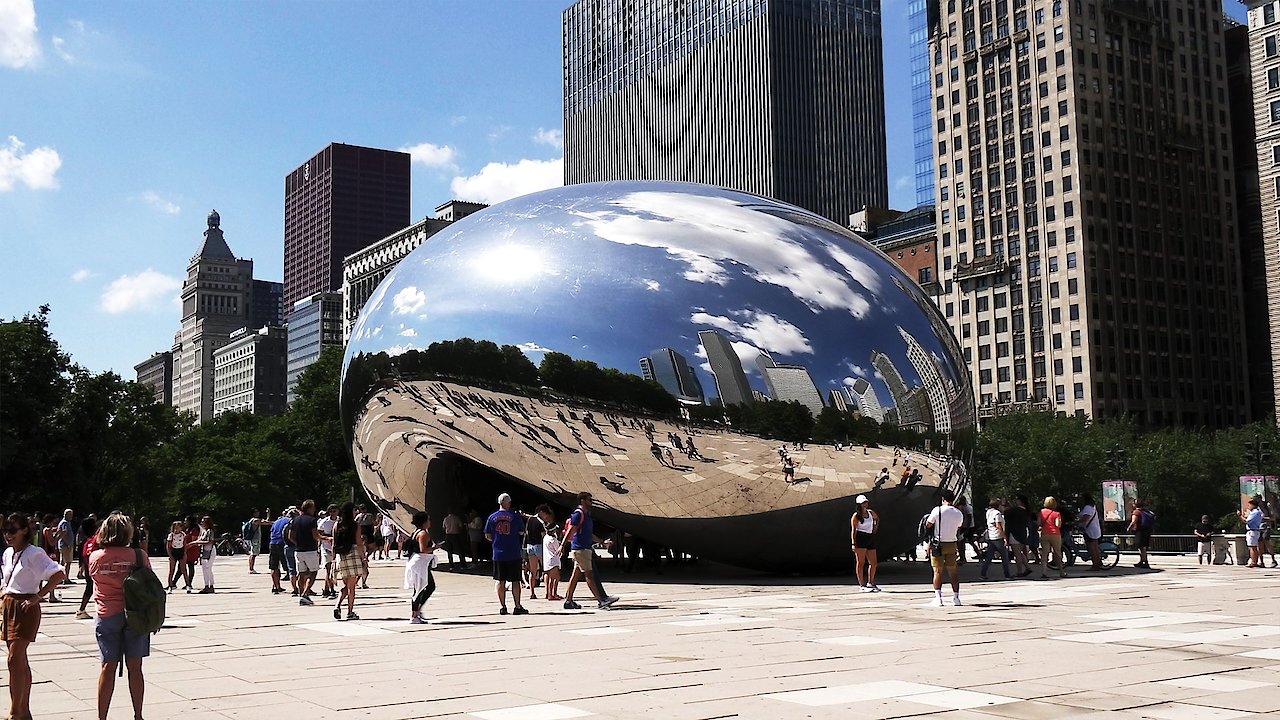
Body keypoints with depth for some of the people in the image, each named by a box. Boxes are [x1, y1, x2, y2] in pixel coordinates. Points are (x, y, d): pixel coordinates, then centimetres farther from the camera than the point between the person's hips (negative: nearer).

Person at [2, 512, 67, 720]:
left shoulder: (34, 553, -13)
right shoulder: (8, 553, 10)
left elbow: (59, 575, -20)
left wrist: (38, 596, -20)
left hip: (25, 608, -8)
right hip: (8, 607, 8)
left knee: (15, 660, -11)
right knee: (20, 660, 12)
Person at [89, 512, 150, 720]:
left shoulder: (95, 557, -4)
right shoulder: (138, 556, -8)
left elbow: (93, 575, 13)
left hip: (107, 615, 1)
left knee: (108, 667, 6)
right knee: (134, 667, 6)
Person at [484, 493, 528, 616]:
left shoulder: (492, 517, 1)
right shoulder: (515, 516, -5)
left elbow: (487, 536, 6)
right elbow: (521, 532, 4)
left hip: (498, 554, 2)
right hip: (514, 554, -2)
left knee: (500, 581, 8)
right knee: (515, 581, 4)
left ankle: (502, 606, 7)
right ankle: (518, 607, 4)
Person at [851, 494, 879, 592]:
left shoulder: (871, 513, 13)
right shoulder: (856, 516, -6)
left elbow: (877, 518, 36)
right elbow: (853, 529, -10)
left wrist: (875, 528, 21)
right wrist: (853, 543, -17)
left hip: (870, 538, 7)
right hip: (860, 539, -7)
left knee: (873, 563, 7)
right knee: (860, 562, -4)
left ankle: (870, 583, 22)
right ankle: (861, 585, -2)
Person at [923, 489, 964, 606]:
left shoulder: (937, 510, -10)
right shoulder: (959, 513, 2)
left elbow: (928, 525, -3)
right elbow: (958, 529, 12)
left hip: (938, 545, -3)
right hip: (952, 544, 3)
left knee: (937, 571, 0)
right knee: (953, 572, 10)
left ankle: (938, 597, -7)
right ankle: (956, 598, 12)